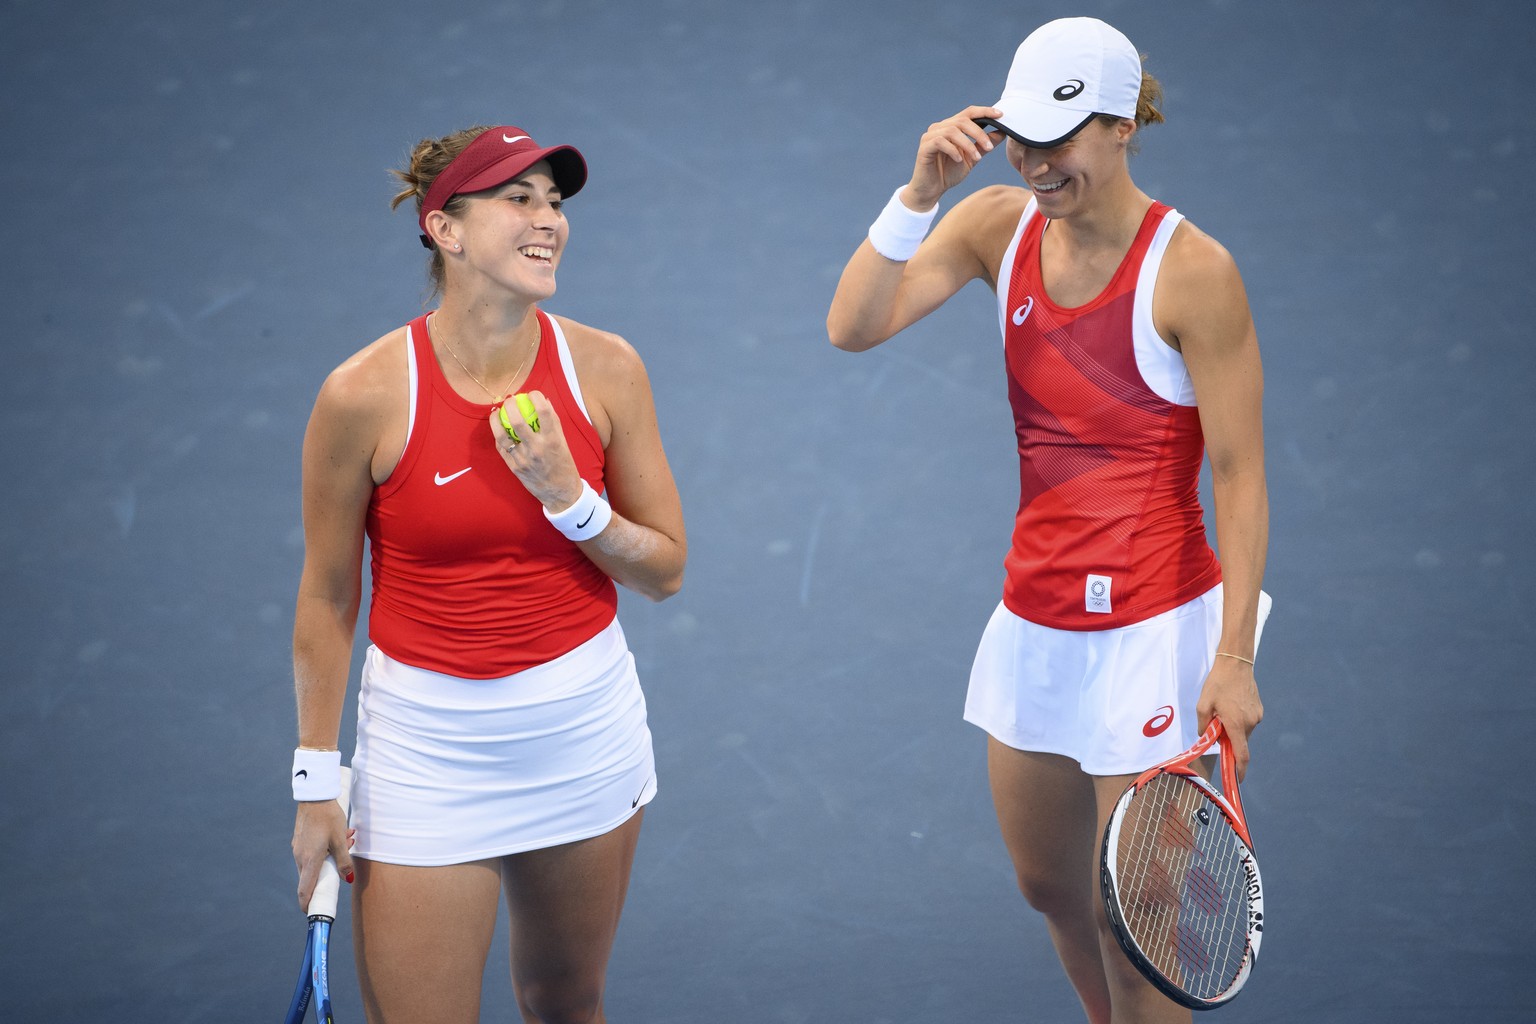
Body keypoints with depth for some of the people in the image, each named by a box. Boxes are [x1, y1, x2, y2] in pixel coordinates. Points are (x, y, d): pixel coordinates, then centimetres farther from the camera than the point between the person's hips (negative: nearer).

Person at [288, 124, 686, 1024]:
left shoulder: (605, 369, -6)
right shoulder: (365, 394, -14)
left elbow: (667, 571, 1)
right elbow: (327, 598, -4)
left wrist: (568, 499, -17)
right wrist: (317, 783, -1)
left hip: (584, 731, 3)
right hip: (426, 744, -3)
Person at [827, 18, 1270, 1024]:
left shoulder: (1193, 271, -17)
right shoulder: (999, 223, 0)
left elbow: (1240, 475, -15)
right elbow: (853, 325, -10)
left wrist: (1234, 659, -19)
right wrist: (920, 192, -21)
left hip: (1154, 625, -6)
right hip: (1035, 619, 6)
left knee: (1129, 922, 0)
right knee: (1049, 886, 20)